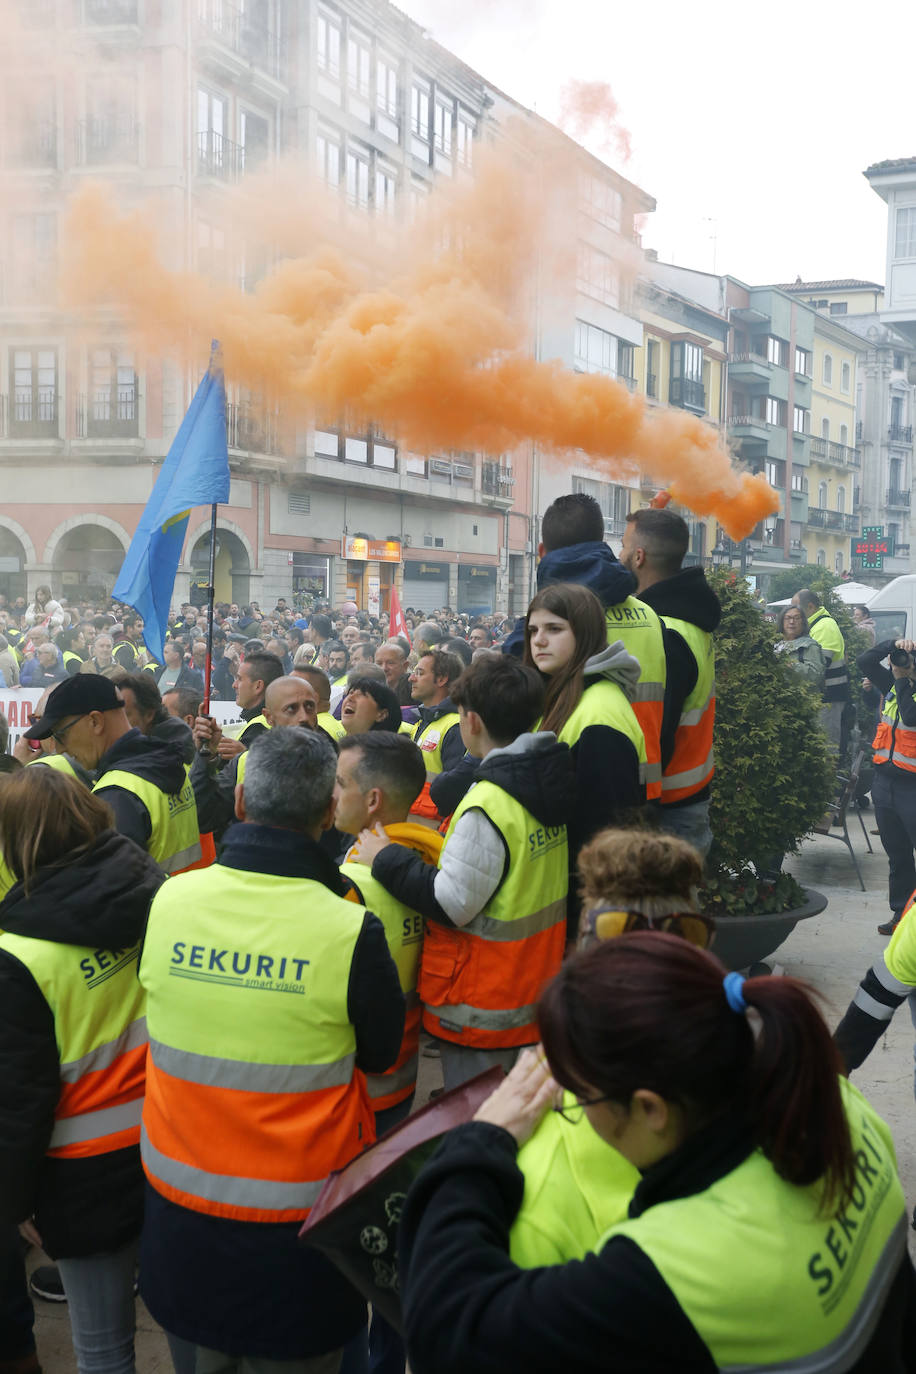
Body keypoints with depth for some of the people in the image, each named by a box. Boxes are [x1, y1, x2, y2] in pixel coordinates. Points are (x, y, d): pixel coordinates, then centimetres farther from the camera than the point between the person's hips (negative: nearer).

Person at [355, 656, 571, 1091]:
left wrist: (386, 858, -14)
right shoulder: (552, 777, 0)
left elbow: (452, 903, -24)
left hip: (484, 1008, -8)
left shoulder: (488, 805, -25)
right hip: (539, 986, 8)